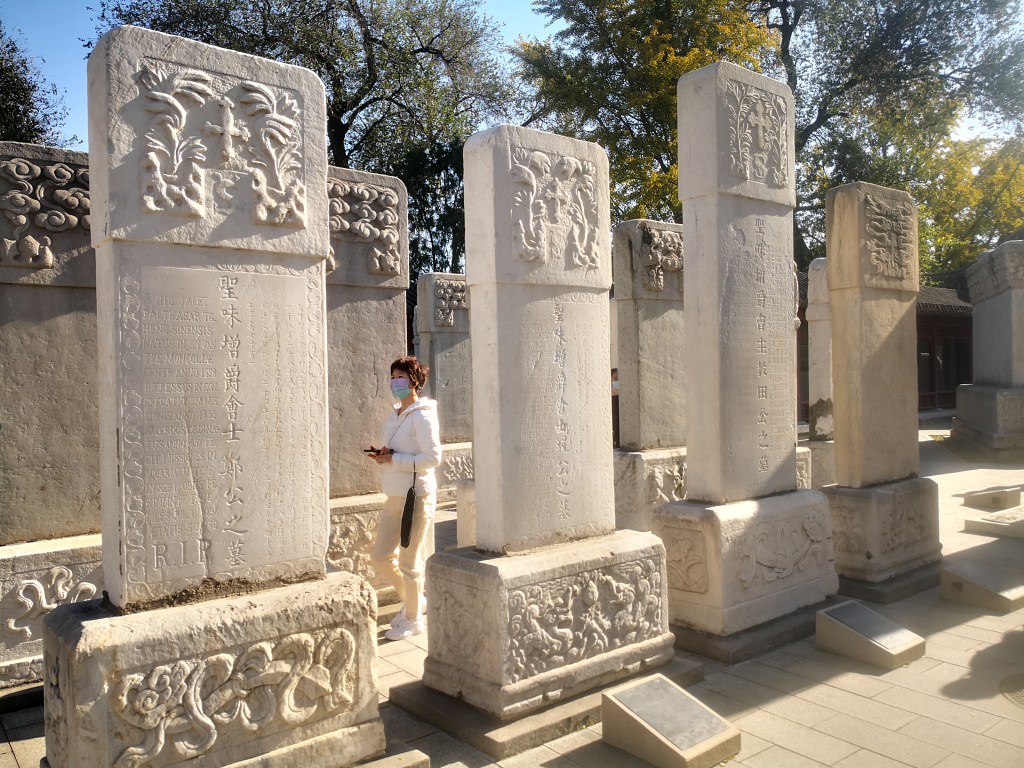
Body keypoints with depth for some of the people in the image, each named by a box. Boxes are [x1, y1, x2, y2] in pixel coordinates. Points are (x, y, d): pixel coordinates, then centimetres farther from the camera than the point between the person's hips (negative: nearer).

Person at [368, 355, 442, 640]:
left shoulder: (422, 416, -13)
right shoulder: (395, 415, 13)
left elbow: (433, 457, -20)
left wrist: (393, 459, -20)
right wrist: (382, 456, 0)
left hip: (417, 496, -9)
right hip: (394, 496, 9)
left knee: (409, 562, 2)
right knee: (380, 557, 13)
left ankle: (414, 619, 20)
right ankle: (414, 600, 33)